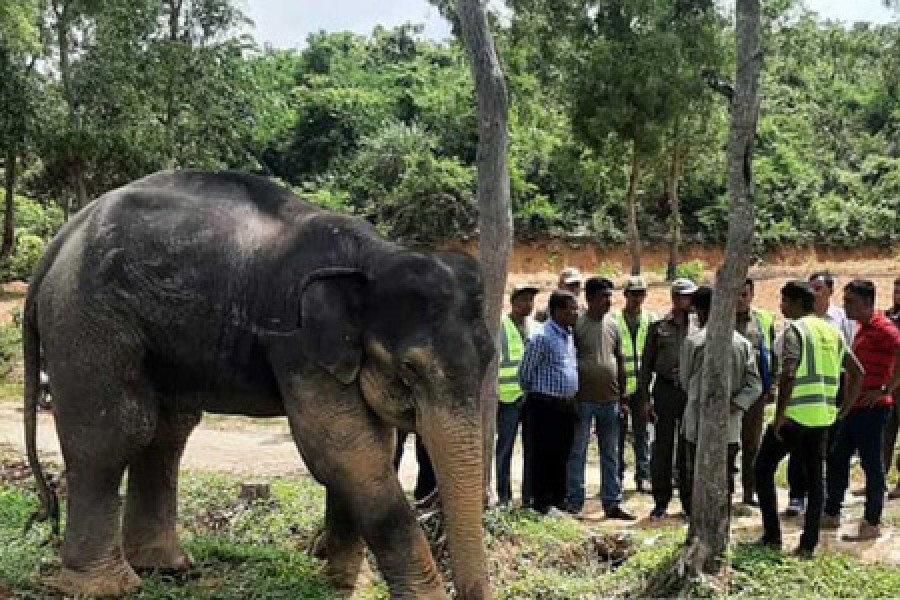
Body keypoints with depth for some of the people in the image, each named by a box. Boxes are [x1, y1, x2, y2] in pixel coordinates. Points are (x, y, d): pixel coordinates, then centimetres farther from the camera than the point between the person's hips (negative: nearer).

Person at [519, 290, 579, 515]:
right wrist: (535, 395, 3)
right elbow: (525, 371, -9)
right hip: (546, 404, -8)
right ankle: (543, 502, 6)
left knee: (562, 455, 12)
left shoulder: (569, 335, 13)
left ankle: (559, 500, 21)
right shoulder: (542, 336, -13)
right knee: (543, 455, -1)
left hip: (566, 404, 8)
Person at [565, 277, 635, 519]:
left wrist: (623, 396, 13)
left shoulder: (612, 325, 10)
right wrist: (571, 399, -11)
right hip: (584, 400, -6)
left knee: (611, 455, 10)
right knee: (577, 454, 2)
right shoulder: (577, 325, -7)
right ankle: (574, 503, 10)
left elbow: (620, 362, 16)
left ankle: (612, 503, 18)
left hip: (610, 401, 6)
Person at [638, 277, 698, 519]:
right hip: (665, 390, -1)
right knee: (662, 448, 3)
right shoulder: (658, 326, 5)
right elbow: (646, 364, 6)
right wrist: (644, 398, 0)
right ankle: (661, 502, 12)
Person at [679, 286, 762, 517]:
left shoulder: (694, 341, -8)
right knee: (724, 479, 13)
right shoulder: (743, 343, 4)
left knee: (694, 479, 5)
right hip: (731, 428, 4)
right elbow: (755, 385, -2)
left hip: (698, 425, -4)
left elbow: (685, 381, 4)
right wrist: (732, 406, -6)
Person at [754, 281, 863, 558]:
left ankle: (772, 536, 7)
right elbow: (856, 371, 13)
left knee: (764, 468, 8)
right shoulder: (832, 331, 12)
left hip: (794, 414, -7)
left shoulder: (795, 329, -10)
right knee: (815, 477, 11)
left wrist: (780, 415, -17)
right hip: (823, 416, 7)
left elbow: (788, 375, -22)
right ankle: (809, 543, 12)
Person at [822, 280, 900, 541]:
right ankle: (831, 514, 24)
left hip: (873, 409, -10)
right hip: (854, 407, 10)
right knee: (837, 460, 14)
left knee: (872, 465, -1)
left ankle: (872, 524, 8)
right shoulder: (862, 329, 16)